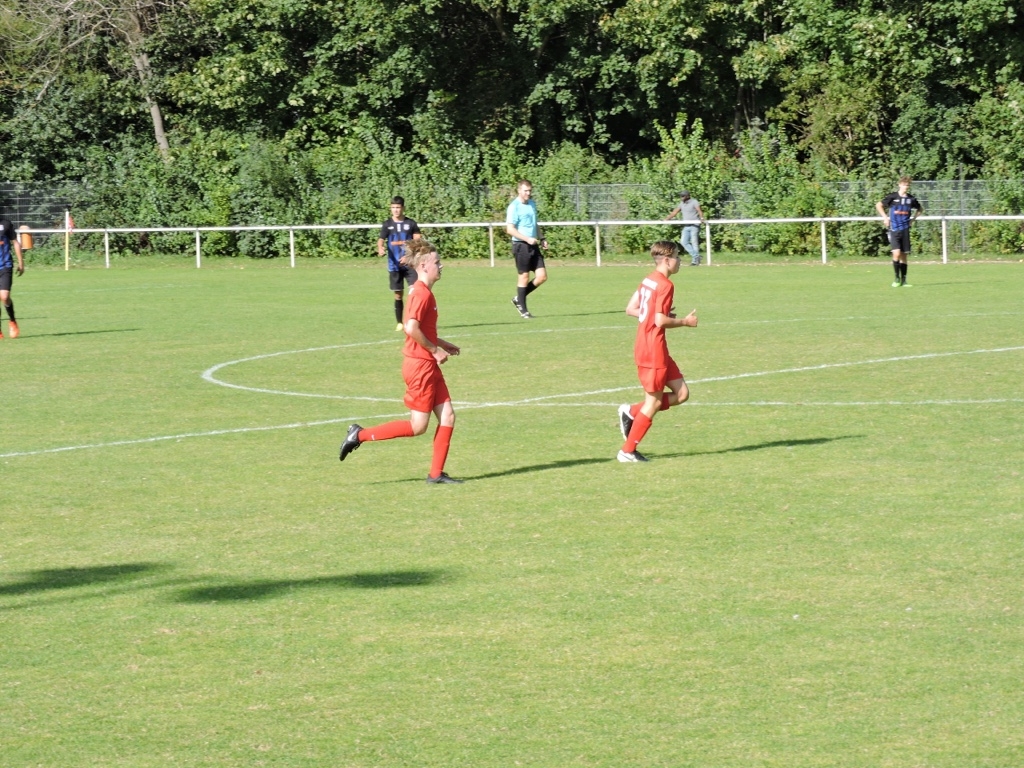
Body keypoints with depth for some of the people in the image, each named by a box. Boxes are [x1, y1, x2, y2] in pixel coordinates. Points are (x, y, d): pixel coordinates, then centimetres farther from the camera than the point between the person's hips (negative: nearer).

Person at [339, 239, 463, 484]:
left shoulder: (421, 292, 13)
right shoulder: (422, 293, -18)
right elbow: (411, 328, -28)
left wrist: (442, 344, 17)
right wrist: (435, 349, -17)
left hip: (428, 365, 10)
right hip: (420, 365, -10)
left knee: (447, 416, 6)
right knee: (418, 426, -4)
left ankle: (436, 473, 8)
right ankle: (361, 435, 2)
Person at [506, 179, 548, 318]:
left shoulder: (532, 204, 14)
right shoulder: (514, 207, -10)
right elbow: (510, 229, -14)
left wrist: (541, 238, 14)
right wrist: (527, 239, -21)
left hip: (533, 245, 7)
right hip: (521, 246, -7)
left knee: (542, 276, 2)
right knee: (524, 277, -3)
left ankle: (519, 299, 17)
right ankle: (523, 310, 8)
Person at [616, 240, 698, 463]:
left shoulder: (649, 280, 11)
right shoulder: (665, 285, -17)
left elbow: (630, 309, 15)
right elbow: (660, 321, -22)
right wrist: (685, 322, -8)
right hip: (653, 350, -9)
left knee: (681, 394, 11)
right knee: (654, 402, 0)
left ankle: (632, 412, 12)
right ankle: (628, 451, 6)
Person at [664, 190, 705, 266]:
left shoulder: (694, 202, -7)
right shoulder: (682, 203, 14)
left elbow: (699, 210, -23)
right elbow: (675, 212, 18)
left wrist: (701, 218, -42)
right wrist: (666, 219, 13)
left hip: (694, 225, -7)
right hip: (686, 226, 7)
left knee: (694, 242, -8)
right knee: (684, 242, -4)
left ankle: (696, 260, -2)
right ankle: (695, 255, 4)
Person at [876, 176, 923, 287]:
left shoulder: (911, 199, 5)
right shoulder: (892, 197, -4)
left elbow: (920, 209, 23)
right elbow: (878, 205, 6)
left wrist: (913, 219, 10)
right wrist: (885, 217, -2)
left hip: (905, 229, 3)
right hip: (894, 229, -3)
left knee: (904, 255, 5)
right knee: (896, 253, -16)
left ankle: (903, 280, 12)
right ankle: (897, 278, -2)